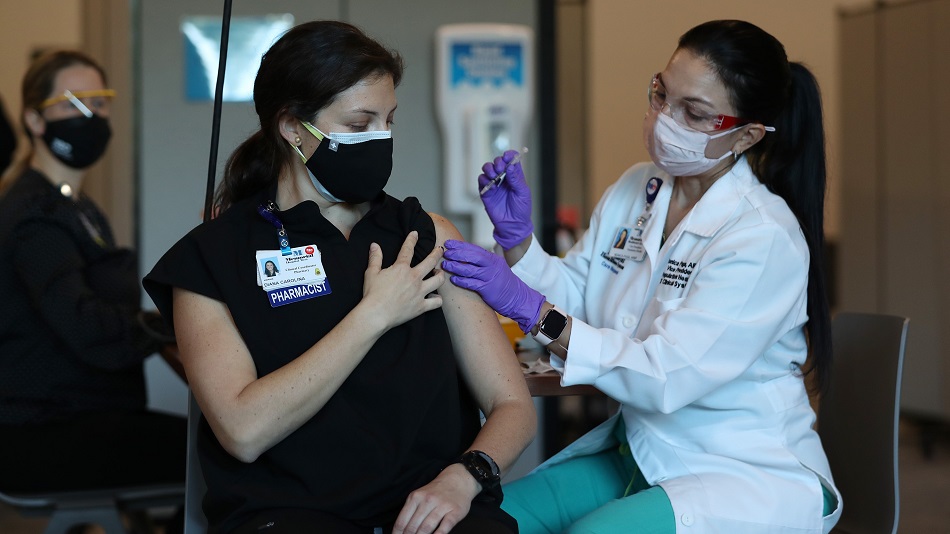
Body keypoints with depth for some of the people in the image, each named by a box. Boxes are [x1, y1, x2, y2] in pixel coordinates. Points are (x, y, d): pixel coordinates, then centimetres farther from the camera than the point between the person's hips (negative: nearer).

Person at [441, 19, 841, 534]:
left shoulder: (765, 238, -20)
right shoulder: (634, 190, 4)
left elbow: (664, 378, -24)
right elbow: (574, 299, 8)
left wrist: (530, 309, -26)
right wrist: (515, 235, -9)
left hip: (749, 476, -6)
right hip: (640, 455, 7)